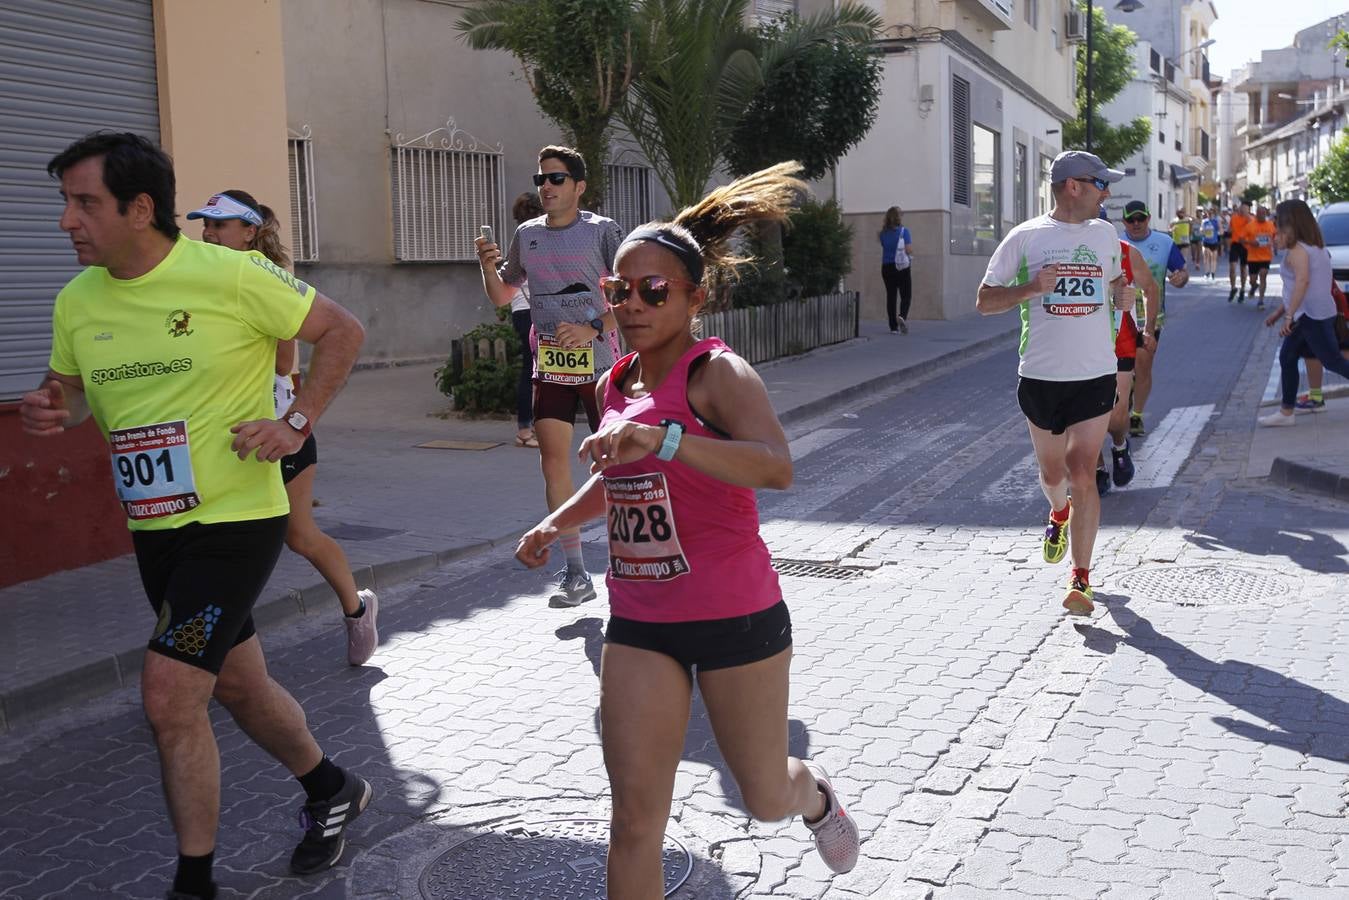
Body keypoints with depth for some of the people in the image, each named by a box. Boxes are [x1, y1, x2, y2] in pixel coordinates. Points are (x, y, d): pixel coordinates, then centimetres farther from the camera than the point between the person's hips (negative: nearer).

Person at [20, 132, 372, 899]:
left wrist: (296, 424, -13)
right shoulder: (76, 303, 2)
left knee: (170, 693, -12)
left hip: (237, 519, -6)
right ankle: (333, 791, 43)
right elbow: (76, 394, 17)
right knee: (237, 685, 18)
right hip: (155, 529, 7)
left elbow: (343, 331, -5)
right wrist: (54, 412, -6)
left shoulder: (231, 275, -14)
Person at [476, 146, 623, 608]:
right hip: (549, 367, 4)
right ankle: (575, 573, 3)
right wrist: (488, 266, -2)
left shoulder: (601, 230, -4)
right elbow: (502, 295, 18)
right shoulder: (527, 235, 9)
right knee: (554, 461, -4)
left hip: (599, 364, -4)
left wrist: (594, 329, -20)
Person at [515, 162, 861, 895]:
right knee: (635, 817, 2)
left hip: (734, 615, -5)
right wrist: (558, 522, 13)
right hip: (639, 622, 5)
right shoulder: (615, 385, 6)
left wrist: (664, 438, -45)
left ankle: (814, 797, 52)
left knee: (765, 797, 15)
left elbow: (777, 468, -35)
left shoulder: (717, 373, -16)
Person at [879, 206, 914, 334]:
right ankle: (902, 316, -24)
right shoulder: (903, 231, -8)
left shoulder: (883, 233, 4)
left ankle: (893, 327, 6)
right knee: (906, 296, 4)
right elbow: (909, 250, -12)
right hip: (902, 267, -3)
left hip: (886, 267, 4)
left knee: (890, 296, 7)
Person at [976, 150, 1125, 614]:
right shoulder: (1024, 237, -3)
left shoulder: (1105, 234, 9)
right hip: (1040, 375, -1)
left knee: (1082, 474, -9)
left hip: (1096, 375, 1)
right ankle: (1059, 515, 50)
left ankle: (1080, 579, -3)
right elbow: (984, 301, -2)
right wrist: (1031, 287, -17)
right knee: (1052, 472, 14)